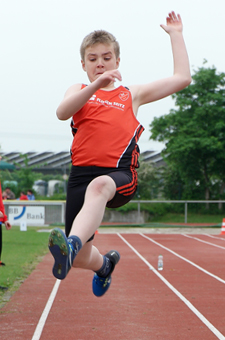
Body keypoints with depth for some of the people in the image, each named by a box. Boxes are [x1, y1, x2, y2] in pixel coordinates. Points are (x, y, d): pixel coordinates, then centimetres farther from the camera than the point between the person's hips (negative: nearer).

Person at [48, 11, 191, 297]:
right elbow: (62, 112, -6)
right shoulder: (78, 91, 20)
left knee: (99, 186, -41)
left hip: (120, 175, -2)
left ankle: (73, 244, -63)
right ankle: (105, 264, 36)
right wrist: (96, 84, -18)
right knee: (81, 259, 0)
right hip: (82, 174, 2)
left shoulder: (132, 94, 21)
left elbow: (182, 78, 17)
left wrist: (175, 34, 20)